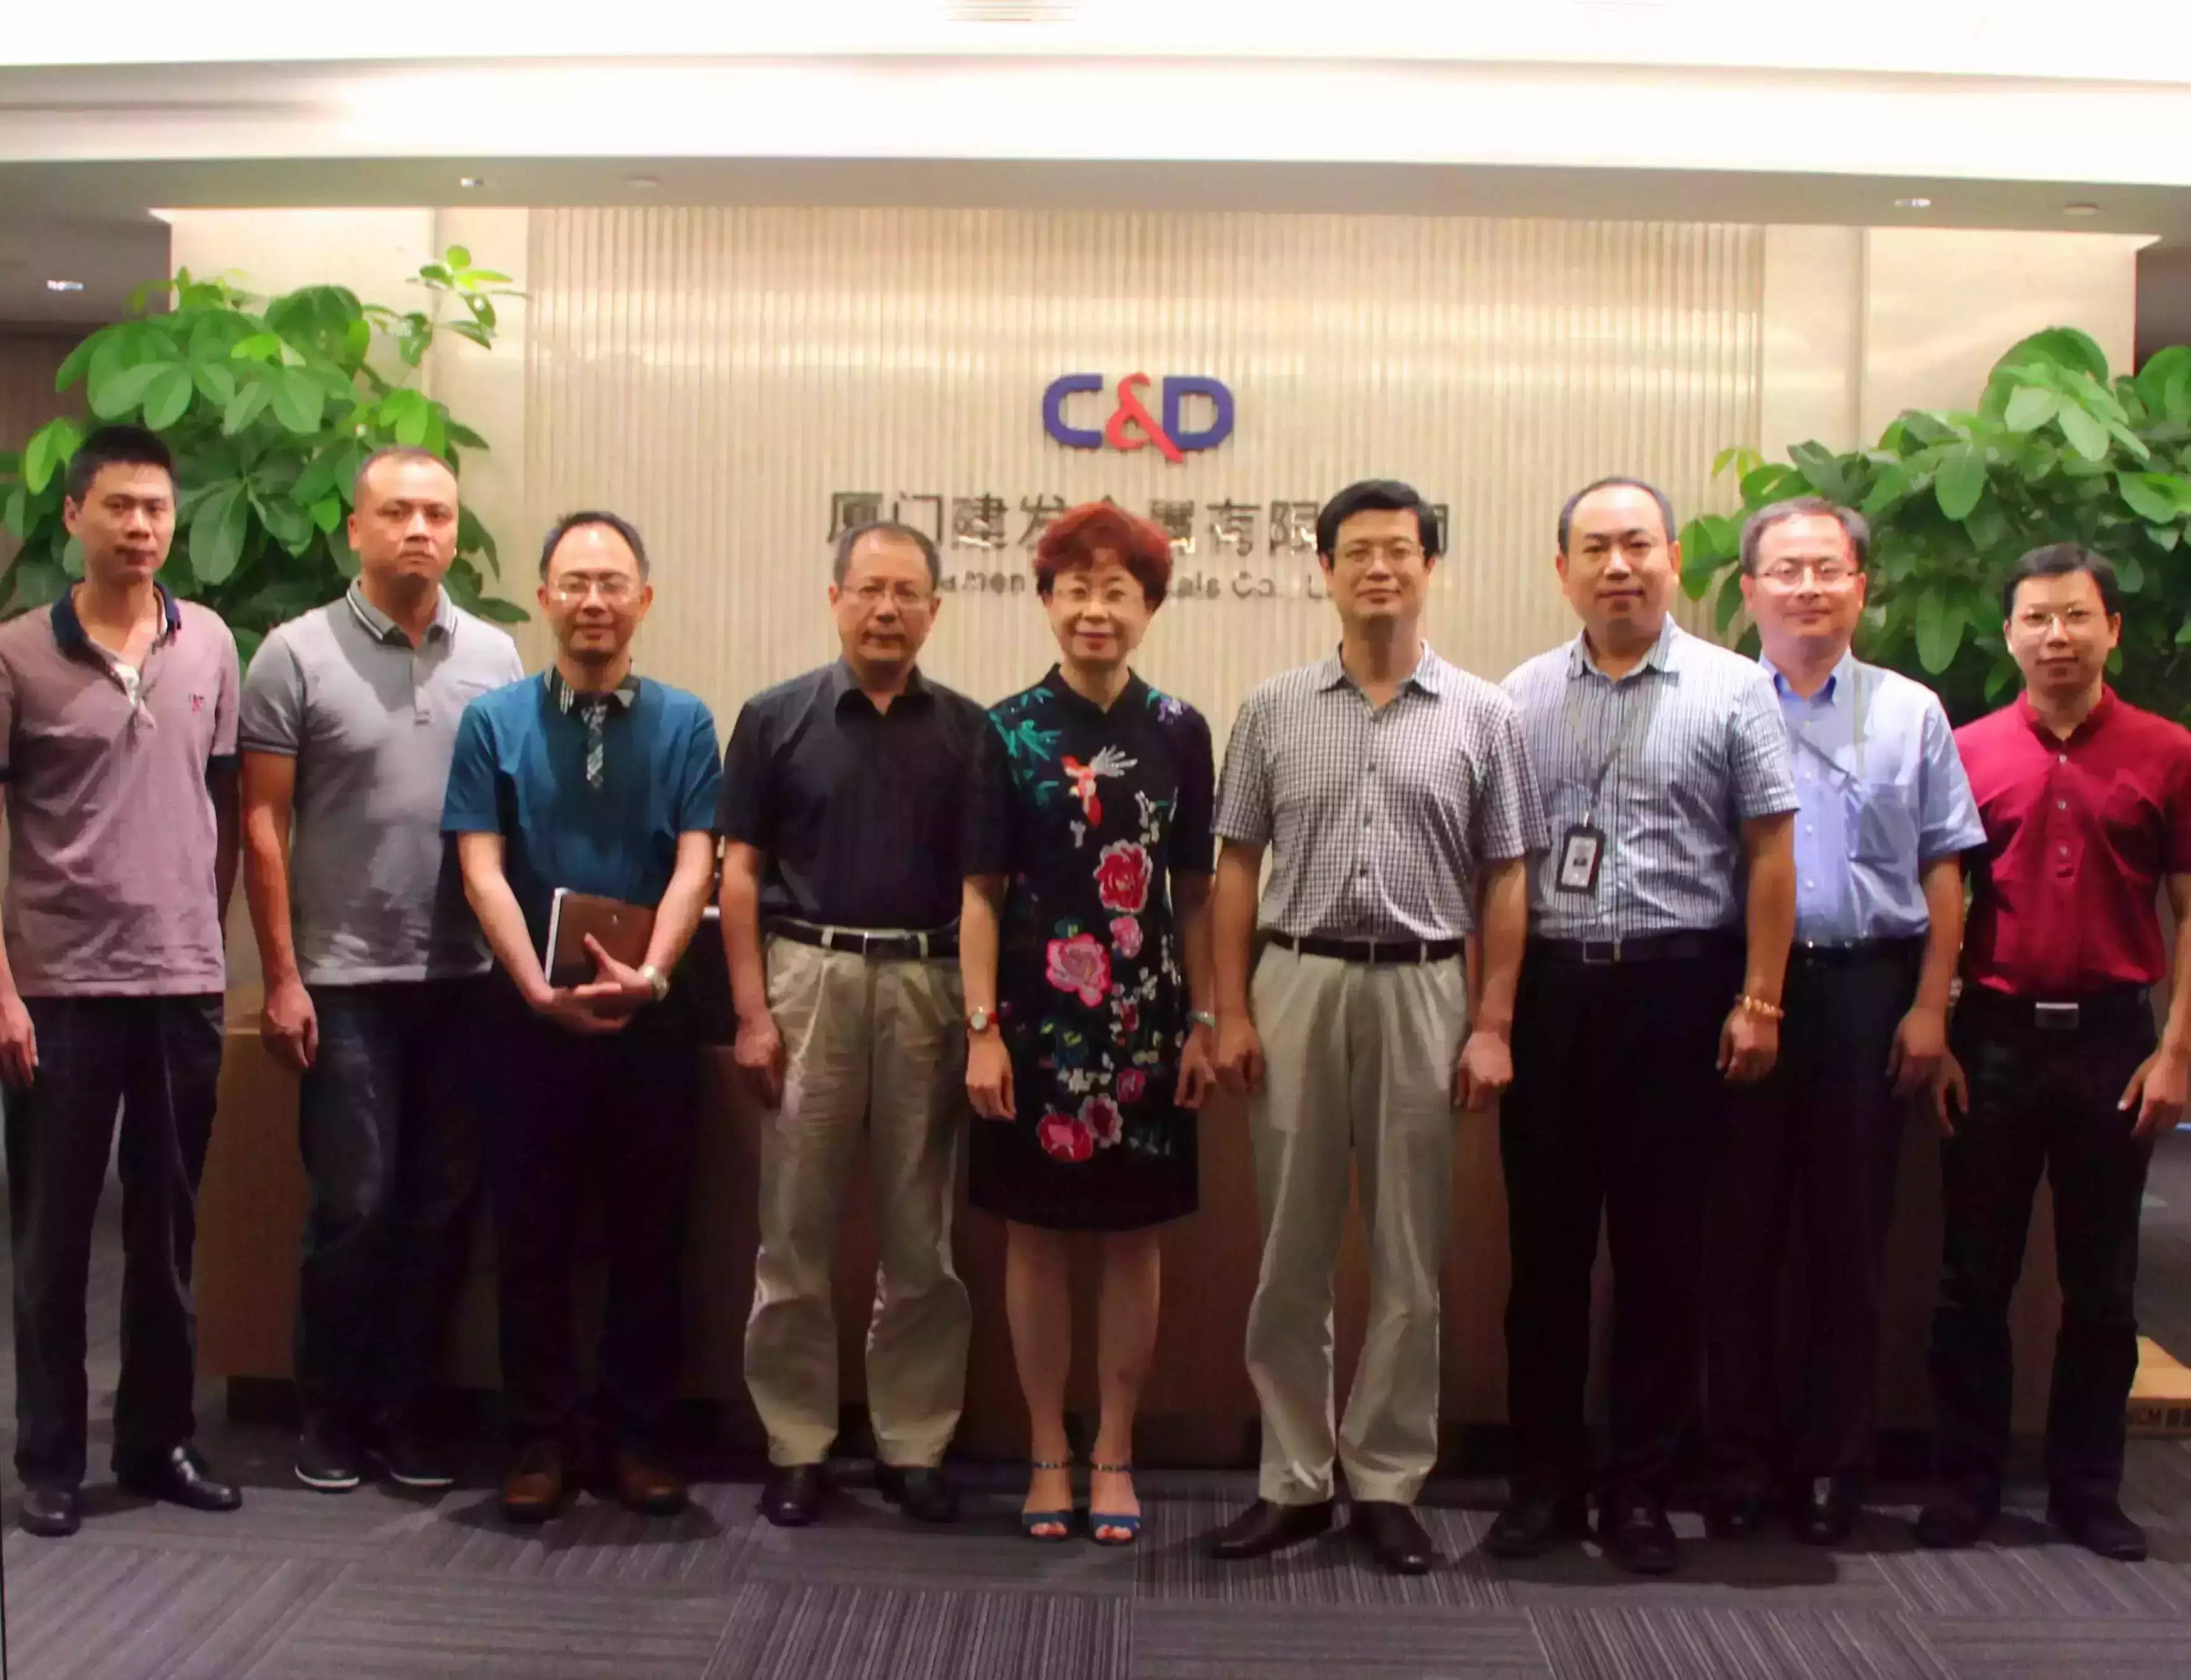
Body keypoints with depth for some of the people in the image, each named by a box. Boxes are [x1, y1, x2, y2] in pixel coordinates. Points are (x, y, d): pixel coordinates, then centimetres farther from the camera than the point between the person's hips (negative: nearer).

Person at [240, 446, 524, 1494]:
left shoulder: (495, 657, 6)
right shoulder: (297, 654, -2)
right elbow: (263, 826, -3)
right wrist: (282, 977, -7)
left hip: (468, 978, 3)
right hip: (347, 978, -3)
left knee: (443, 1204, 8)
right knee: (352, 1206, 3)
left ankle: (402, 1406, 23)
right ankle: (330, 1412, 20)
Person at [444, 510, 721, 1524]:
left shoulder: (684, 723, 2)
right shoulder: (494, 721, 2)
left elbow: (696, 864, -5)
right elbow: (482, 870, -4)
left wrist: (648, 973, -22)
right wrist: (541, 989, -17)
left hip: (652, 1019, 0)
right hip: (529, 1016, 0)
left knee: (651, 1236, 8)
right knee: (531, 1237, 7)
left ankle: (634, 1436, 21)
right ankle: (542, 1439, 20)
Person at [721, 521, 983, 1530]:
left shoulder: (967, 731, 7)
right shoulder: (776, 719, 3)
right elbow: (740, 874, 2)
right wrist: (752, 1012, -5)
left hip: (928, 987, 1)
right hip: (807, 978, -1)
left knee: (922, 1239, 7)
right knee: (795, 1236, 5)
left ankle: (914, 1445, 19)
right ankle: (797, 1447, 16)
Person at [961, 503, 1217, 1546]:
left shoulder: (1179, 732, 3)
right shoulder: (1008, 732, -1)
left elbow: (1195, 893, 6)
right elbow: (981, 893, -2)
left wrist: (1203, 1024, 2)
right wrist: (983, 1030, -7)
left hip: (1147, 1023, 2)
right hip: (1037, 1021, -1)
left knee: (1134, 1236, 8)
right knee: (1035, 1237, 7)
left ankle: (1114, 1456, 22)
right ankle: (1048, 1457, 22)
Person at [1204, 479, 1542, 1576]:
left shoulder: (1480, 714, 3)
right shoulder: (1274, 711, 6)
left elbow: (1505, 881, 3)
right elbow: (1237, 868, 6)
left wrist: (1492, 1024, -4)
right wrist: (1231, 1012, -1)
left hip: (1421, 991, -1)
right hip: (1295, 986, 1)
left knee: (1409, 1256, 6)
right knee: (1291, 1251, 7)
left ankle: (1387, 1482, 19)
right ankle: (1293, 1479, 19)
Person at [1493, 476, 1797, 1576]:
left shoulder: (1733, 691, 1)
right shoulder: (1522, 699, 8)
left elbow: (1771, 852, 0)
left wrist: (1759, 1001, -5)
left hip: (1677, 989, -2)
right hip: (1548, 988, 2)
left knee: (1661, 1247, 6)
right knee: (1545, 1241, 8)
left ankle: (1640, 1488, 19)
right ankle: (1544, 1478, 20)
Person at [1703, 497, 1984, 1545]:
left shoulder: (1911, 714, 10)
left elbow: (1942, 872, 8)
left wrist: (1930, 1007, 0)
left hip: (1867, 990, 2)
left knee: (1850, 1236, 8)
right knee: (1741, 1232, 4)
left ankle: (1830, 1462, 20)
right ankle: (1740, 1458, 16)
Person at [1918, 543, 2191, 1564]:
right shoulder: (1969, 753, 1)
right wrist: (1933, 1037, -2)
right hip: (1995, 1034, 0)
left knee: (2101, 1285, 10)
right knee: (1973, 1278, 7)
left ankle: (2087, 1489, 22)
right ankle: (1965, 1482, 19)